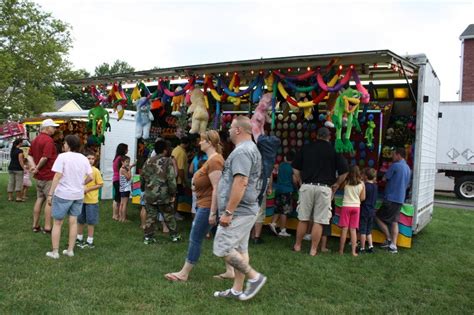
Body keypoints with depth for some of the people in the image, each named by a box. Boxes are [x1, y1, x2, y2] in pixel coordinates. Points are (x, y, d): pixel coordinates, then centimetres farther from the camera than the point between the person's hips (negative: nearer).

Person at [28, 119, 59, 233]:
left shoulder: (35, 140, 13)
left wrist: (33, 166, -5)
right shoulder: (48, 140, -17)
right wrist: (37, 168, -9)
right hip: (48, 176, -9)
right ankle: (47, 227, 0)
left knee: (40, 199, 15)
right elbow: (45, 158, -24)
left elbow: (30, 155, 10)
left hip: (39, 176, 9)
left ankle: (35, 225, 21)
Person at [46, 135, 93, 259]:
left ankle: (55, 252, 12)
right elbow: (90, 177, 3)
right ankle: (70, 250, 17)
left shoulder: (62, 156, -11)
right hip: (78, 195, 5)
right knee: (73, 222, 11)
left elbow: (57, 176, -16)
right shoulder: (84, 158, 4)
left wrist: (50, 194, -11)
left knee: (57, 223, 7)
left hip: (63, 194, -4)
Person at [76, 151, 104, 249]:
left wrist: (88, 189, -17)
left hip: (91, 200, -4)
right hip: (81, 199, 4)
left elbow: (100, 184, -10)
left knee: (91, 221, 3)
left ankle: (89, 241, 14)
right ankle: (79, 238, 33)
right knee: (80, 220, 16)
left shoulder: (95, 171, -10)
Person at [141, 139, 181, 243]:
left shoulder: (148, 161, 7)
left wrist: (144, 189, 26)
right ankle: (174, 235, 22)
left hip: (149, 195, 4)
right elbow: (171, 179, -15)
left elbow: (142, 177, 13)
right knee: (169, 216, 11)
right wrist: (173, 193, -7)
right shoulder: (168, 161, -9)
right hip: (163, 195, -4)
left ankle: (148, 237, 12)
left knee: (150, 216, 10)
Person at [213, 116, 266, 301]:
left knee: (222, 249, -5)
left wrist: (228, 212, -24)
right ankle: (237, 290, 22)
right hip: (245, 210, 10)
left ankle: (254, 277, 4)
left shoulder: (242, 151, -18)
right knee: (239, 250, 14)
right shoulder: (250, 148, 16)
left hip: (238, 212, -10)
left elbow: (240, 183, -27)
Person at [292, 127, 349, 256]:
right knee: (319, 221, 4)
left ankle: (297, 246, 20)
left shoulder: (306, 147, 7)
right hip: (324, 188, -2)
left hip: (307, 186, 2)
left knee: (303, 219, 11)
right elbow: (344, 171, -1)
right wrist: (335, 186, 10)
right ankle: (313, 250, 8)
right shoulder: (334, 149, 1)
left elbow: (295, 167, 8)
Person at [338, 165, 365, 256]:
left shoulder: (346, 182, -5)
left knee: (344, 229, 2)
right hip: (356, 207, 2)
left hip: (346, 206, -2)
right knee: (353, 229, 7)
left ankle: (341, 250, 4)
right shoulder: (361, 184, 0)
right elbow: (363, 198, 2)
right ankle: (354, 251, 6)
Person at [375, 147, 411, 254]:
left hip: (391, 198, -8)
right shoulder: (408, 168, 14)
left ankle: (389, 239, 8)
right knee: (394, 221, 8)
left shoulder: (395, 165, -13)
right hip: (400, 199, 8)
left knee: (378, 217, 3)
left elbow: (385, 178, -7)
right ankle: (393, 245, 4)